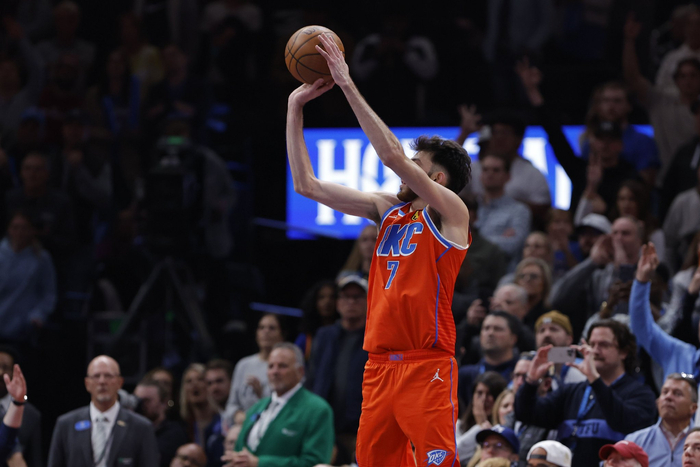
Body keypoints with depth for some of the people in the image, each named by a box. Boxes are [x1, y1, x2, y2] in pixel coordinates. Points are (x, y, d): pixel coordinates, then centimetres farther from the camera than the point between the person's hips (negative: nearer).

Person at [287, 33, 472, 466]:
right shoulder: (389, 210, 15)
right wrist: (295, 108, 10)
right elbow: (308, 185, 15)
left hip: (427, 366, -7)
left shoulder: (450, 211, -4)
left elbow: (392, 155, -18)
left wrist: (348, 86, -16)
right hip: (381, 363, 7)